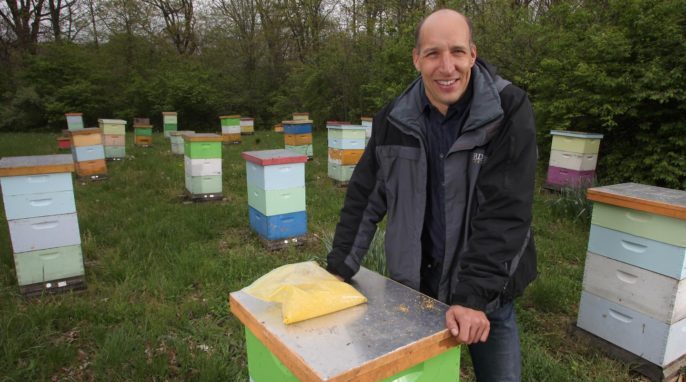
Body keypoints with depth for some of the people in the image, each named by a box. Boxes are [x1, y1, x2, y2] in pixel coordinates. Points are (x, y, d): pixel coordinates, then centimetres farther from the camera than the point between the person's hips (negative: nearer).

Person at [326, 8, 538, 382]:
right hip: (414, 286, 3)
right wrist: (338, 270, -2)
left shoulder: (509, 110, -16)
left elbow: (504, 213, -21)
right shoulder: (394, 118, -7)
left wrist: (475, 296, -25)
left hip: (486, 293, -2)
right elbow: (364, 196, -1)